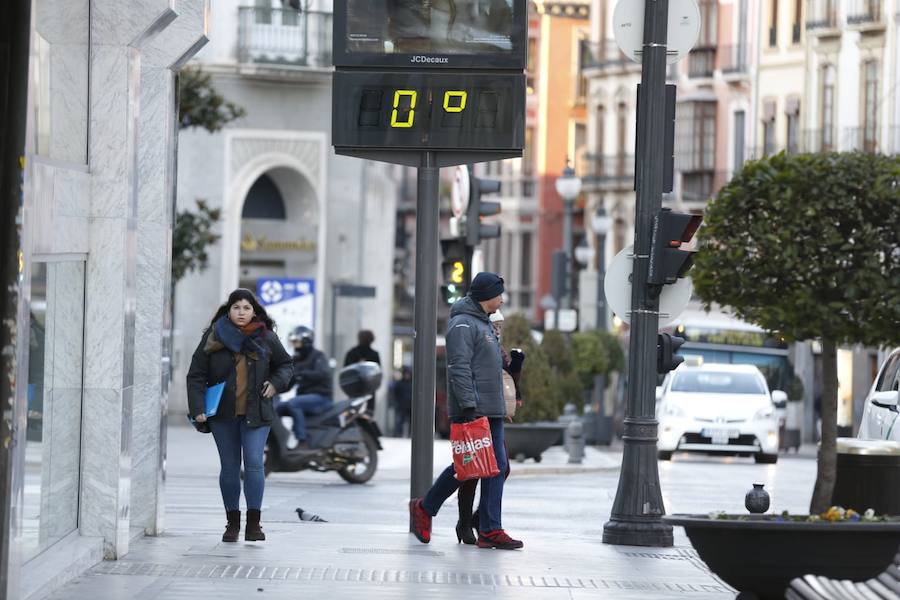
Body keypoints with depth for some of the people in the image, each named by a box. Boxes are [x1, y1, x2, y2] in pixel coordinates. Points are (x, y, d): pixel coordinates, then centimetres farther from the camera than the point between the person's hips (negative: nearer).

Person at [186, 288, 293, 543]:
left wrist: (276, 383, -1)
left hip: (256, 414, -1)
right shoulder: (213, 338, 0)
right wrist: (198, 409, -9)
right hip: (223, 414, 1)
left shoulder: (266, 338, 3)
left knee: (254, 463, -11)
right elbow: (196, 375, 0)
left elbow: (285, 364, 19)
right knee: (229, 467, 6)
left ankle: (253, 523, -6)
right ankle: (232, 523, 15)